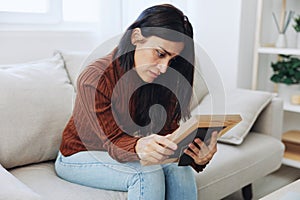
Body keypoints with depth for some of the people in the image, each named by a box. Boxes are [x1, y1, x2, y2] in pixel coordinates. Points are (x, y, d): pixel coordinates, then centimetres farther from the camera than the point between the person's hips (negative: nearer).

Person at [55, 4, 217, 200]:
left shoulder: (166, 81, -10)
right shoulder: (95, 80, -27)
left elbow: (169, 134, -17)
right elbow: (113, 143, -27)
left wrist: (198, 157, -39)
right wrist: (139, 147, -51)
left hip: (127, 154, 5)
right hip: (81, 156, -4)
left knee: (180, 171, -24)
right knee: (148, 175, -31)